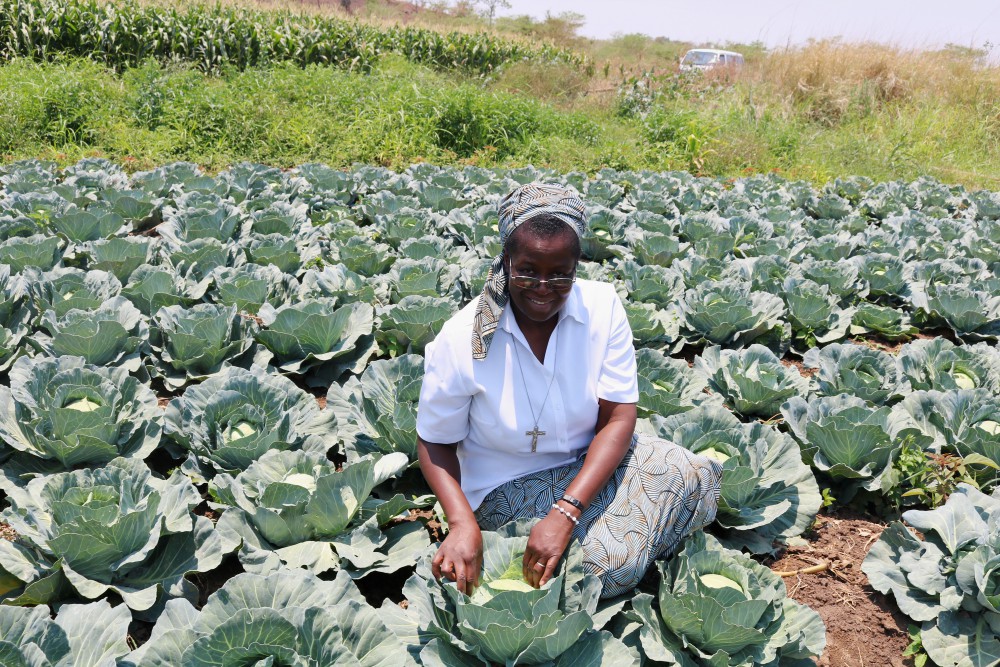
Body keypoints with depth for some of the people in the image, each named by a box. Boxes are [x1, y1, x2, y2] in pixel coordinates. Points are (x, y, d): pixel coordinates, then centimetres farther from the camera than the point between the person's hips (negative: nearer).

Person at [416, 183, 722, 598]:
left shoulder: (602, 306, -15)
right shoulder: (460, 342, -20)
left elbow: (618, 418, -16)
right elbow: (435, 444, -9)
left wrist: (564, 513, -28)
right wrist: (462, 523, -27)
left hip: (590, 461, 3)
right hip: (510, 485, -2)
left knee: (691, 474, -21)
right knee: (609, 565, -24)